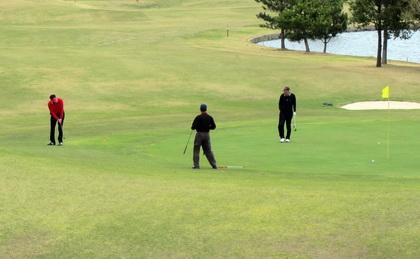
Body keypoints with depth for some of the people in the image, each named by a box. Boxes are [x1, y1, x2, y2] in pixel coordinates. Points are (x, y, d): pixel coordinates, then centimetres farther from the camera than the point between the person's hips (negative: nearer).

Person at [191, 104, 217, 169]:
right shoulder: (210, 118, 0)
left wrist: (192, 127, 12)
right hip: (207, 134, 4)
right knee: (208, 150, 10)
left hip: (199, 134, -4)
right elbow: (213, 127, 5)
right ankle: (214, 165, 8)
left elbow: (193, 127, -11)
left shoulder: (198, 117, -11)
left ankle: (196, 165, -1)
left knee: (196, 150, 5)